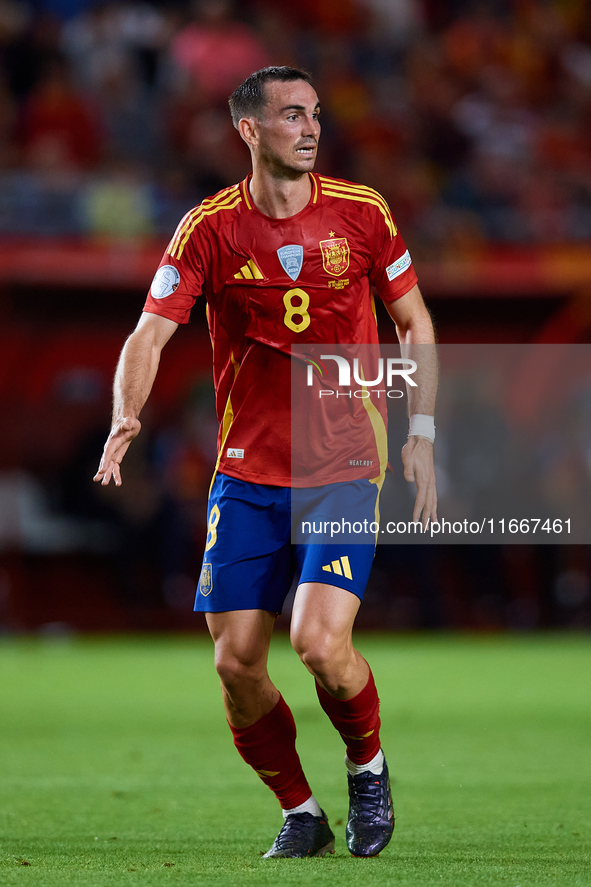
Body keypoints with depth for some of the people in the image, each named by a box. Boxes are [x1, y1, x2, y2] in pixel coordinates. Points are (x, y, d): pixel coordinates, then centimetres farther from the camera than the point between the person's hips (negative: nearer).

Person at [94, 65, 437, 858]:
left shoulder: (360, 213, -2)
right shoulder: (209, 228, -4)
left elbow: (414, 322, 10)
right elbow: (151, 334, -11)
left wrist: (421, 434, 2)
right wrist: (126, 416, -30)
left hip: (344, 470, -1)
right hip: (247, 475, 1)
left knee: (320, 641, -19)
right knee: (236, 664, -3)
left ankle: (368, 766, 12)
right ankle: (301, 814, 20)